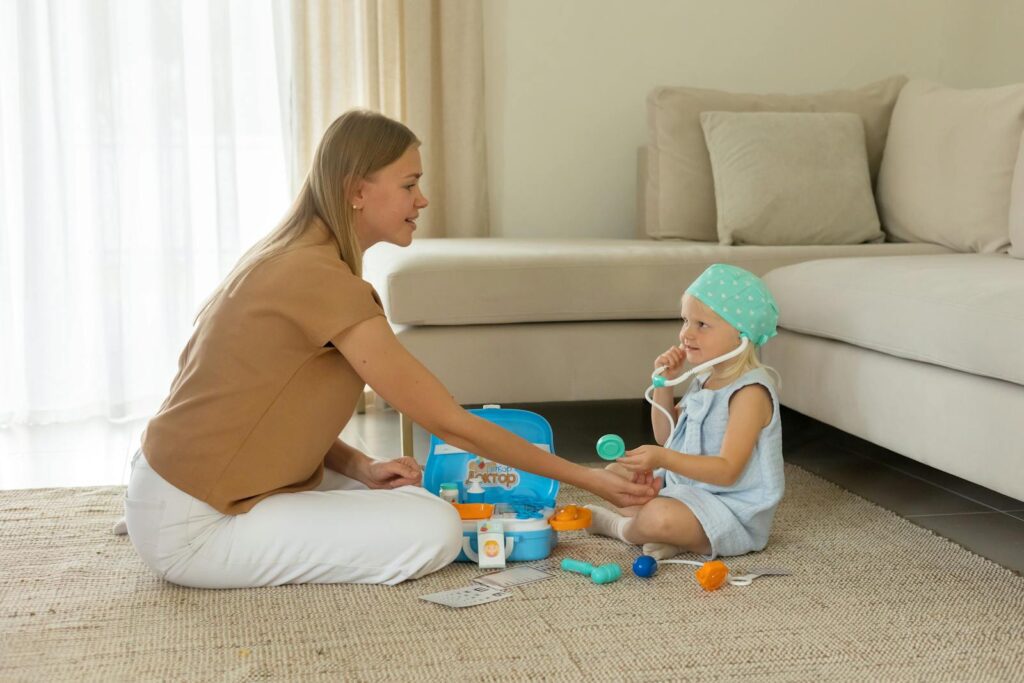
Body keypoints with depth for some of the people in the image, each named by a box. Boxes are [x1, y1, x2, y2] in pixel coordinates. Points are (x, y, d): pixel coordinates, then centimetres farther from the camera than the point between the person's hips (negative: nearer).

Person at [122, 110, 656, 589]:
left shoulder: (284, 255, 8)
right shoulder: (323, 279, -22)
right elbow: (451, 423, -20)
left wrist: (358, 466, -4)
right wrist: (587, 479, -13)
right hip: (193, 528, -10)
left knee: (423, 489, 14)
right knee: (434, 532, -15)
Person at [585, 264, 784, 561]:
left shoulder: (750, 392, -22)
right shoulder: (705, 379, 7)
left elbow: (727, 470, -28)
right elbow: (665, 435, 15)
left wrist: (663, 458, -38)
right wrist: (663, 383, 0)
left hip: (732, 509, -10)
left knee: (659, 517, -36)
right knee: (616, 473, 13)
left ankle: (619, 526, 0)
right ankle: (674, 535, -8)